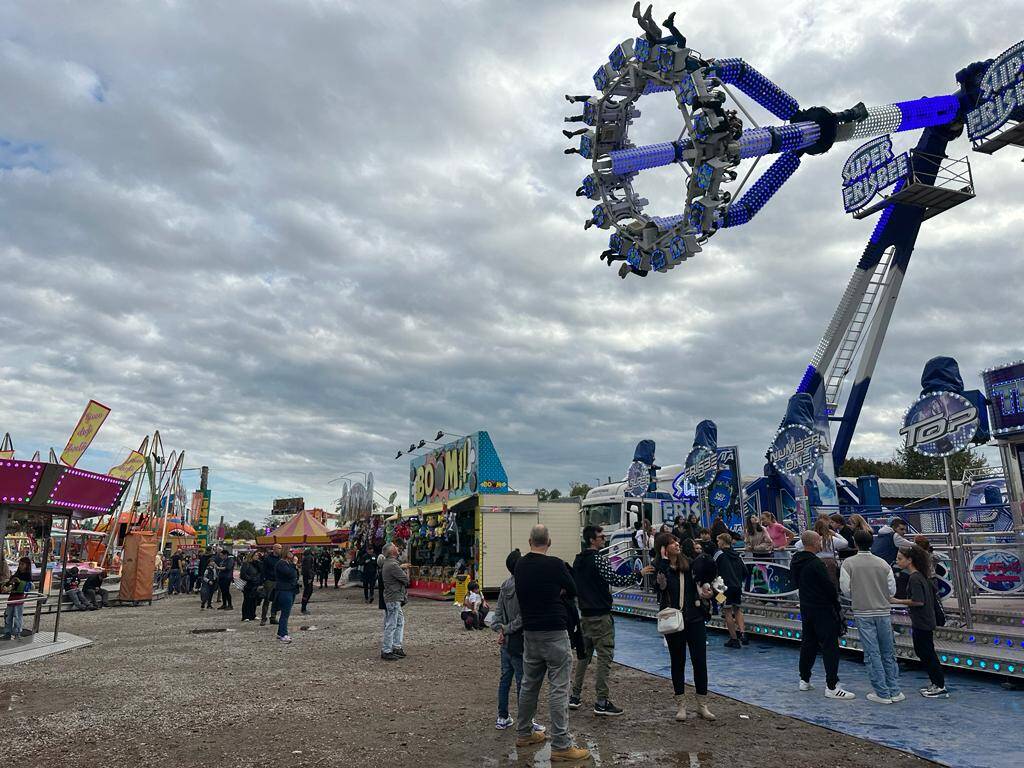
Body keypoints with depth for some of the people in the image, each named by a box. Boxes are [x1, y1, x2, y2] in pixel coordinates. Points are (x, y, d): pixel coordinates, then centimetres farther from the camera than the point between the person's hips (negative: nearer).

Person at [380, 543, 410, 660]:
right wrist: (406, 570, 2)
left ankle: (397, 646, 22)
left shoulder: (388, 563, 11)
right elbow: (406, 580, -16)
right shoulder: (392, 565, -21)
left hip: (395, 599, 10)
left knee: (400, 622, 16)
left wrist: (401, 567, 13)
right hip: (393, 598, -10)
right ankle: (386, 651, 2)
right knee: (391, 625, -4)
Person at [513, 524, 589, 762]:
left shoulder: (520, 565, 4)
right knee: (558, 689, -3)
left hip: (530, 632, 7)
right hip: (554, 633, -6)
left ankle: (524, 733, 30)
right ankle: (561, 745, -1)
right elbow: (572, 592, 0)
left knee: (529, 684, 18)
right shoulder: (555, 565, -13)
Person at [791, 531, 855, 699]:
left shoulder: (794, 562, 5)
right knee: (830, 646, -2)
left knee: (808, 643, 16)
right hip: (823, 610, -8)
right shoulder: (816, 563, -21)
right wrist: (836, 603, -1)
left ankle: (804, 680, 23)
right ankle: (831, 687, -2)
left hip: (805, 608, 8)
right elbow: (829, 586, -16)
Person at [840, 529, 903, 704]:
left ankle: (883, 693, 6)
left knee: (872, 654, 3)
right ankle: (895, 691, 18)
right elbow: (892, 590, 2)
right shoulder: (883, 563, -1)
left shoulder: (848, 563, -8)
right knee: (888, 652, 13)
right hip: (884, 612, 3)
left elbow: (845, 588, -9)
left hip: (863, 613, -3)